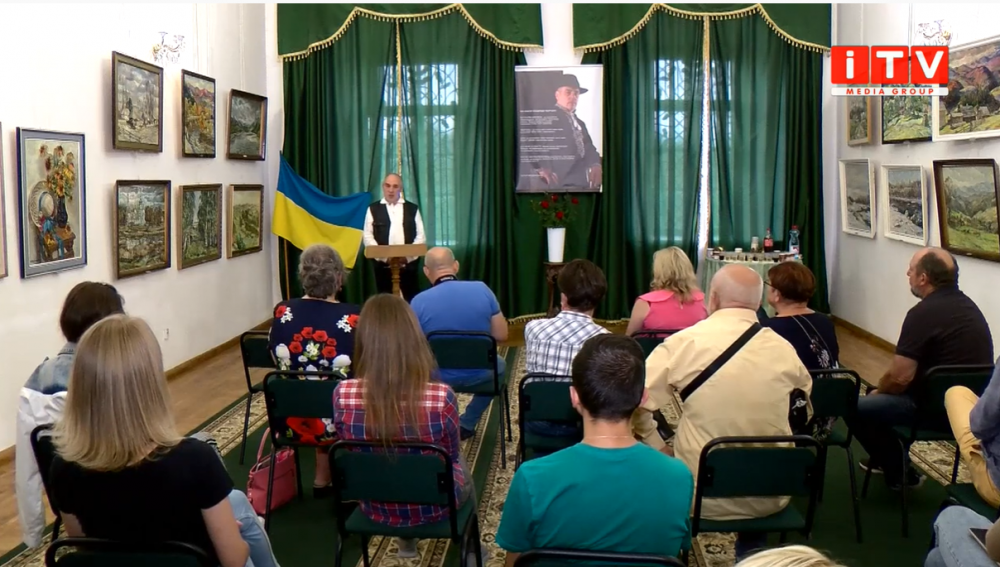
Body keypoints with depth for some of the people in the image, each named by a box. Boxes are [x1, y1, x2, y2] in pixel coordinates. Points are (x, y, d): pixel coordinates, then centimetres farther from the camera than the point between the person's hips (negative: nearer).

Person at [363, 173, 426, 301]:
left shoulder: (412, 208, 10)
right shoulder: (373, 209, 8)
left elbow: (421, 235, 5)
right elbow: (368, 236, 2)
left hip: (409, 264, 1)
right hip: (383, 264, 0)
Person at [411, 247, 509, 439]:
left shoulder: (419, 301, -16)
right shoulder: (482, 290, -12)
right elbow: (501, 336, -6)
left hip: (437, 377, 0)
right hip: (479, 373, 0)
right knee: (499, 365, 36)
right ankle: (466, 424, 32)